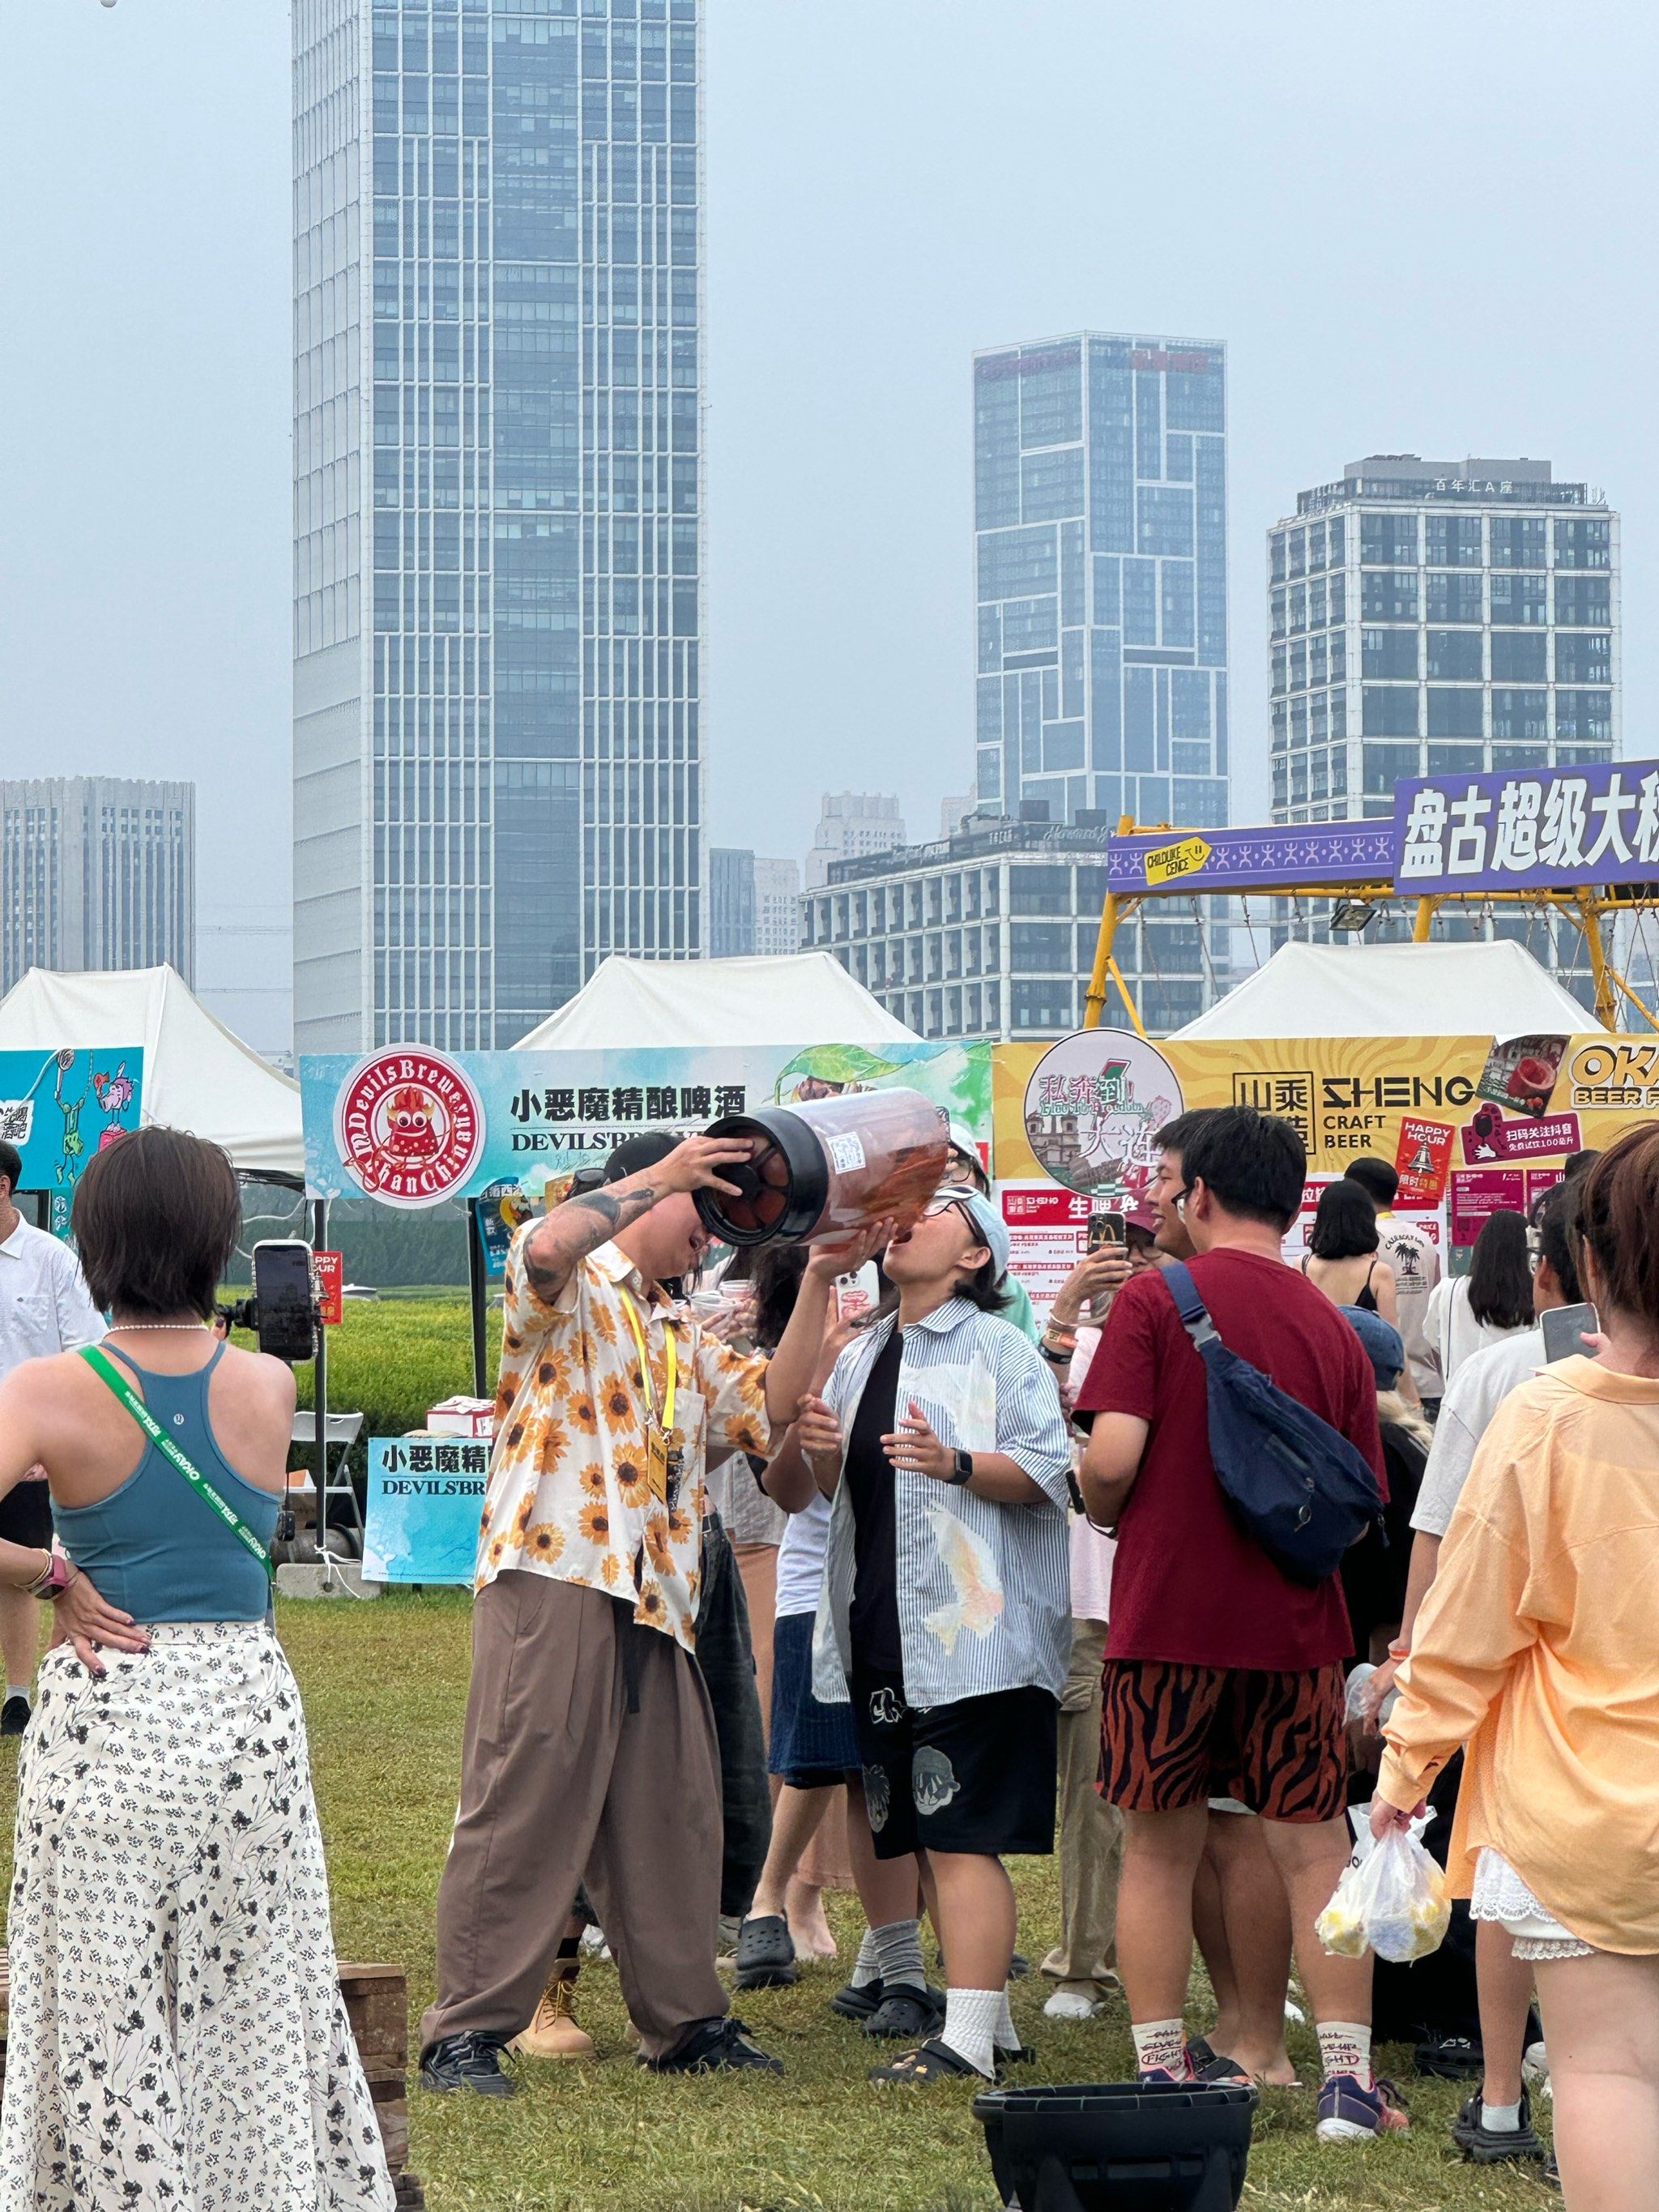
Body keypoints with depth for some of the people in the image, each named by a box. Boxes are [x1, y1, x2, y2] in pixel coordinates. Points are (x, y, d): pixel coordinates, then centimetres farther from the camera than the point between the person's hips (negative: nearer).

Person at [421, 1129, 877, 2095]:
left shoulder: (686, 1341, 29)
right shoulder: (571, 1289, 5)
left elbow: (772, 1405, 17)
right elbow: (547, 1245, -19)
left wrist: (817, 1286, 12)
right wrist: (662, 1174, -18)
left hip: (657, 1605, 8)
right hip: (554, 1579, -8)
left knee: (672, 1814, 10)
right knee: (521, 1806, -9)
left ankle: (686, 2019, 20)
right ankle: (467, 2032, -7)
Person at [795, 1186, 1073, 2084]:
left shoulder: (998, 1350, -2)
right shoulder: (862, 1355, 19)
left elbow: (1049, 1472, -10)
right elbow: (831, 1488, 23)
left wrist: (955, 1463, -25)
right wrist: (819, 1447, 1)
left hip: (972, 1631, -8)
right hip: (881, 1632, 8)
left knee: (960, 1837, -11)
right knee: (926, 1836, 10)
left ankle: (967, 2039, -11)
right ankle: (988, 2015, 18)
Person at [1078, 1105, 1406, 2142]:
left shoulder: (1154, 1300, -6)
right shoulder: (1334, 1329, 4)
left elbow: (1111, 1457, -14)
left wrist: (1108, 1511, 8)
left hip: (1168, 1616, -2)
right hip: (1294, 1627, 2)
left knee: (1160, 1851, 9)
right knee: (1315, 1853, 7)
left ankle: (1160, 2075, 12)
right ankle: (1349, 2081, 5)